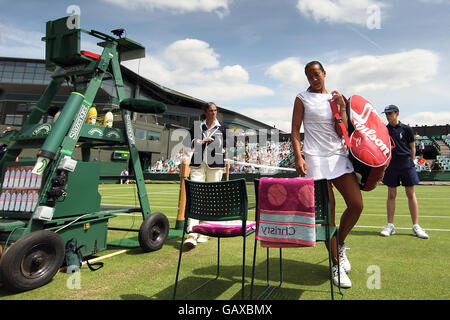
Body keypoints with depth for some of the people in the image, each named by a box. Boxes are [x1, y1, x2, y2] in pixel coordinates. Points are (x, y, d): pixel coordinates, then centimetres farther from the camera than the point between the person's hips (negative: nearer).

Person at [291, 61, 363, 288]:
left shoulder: (336, 97, 15)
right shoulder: (302, 98, 5)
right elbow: (295, 131, -1)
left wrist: (342, 108, -3)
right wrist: (298, 158, -12)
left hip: (339, 155, 4)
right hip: (315, 158, -4)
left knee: (356, 205, -3)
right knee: (327, 212, -2)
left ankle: (340, 244, 24)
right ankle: (336, 264, 13)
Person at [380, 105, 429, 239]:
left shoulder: (406, 129, 3)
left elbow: (412, 147, 7)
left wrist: (411, 163, 3)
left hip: (406, 164, -1)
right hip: (391, 165, 1)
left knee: (411, 194, 1)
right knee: (391, 195, 3)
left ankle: (416, 226, 7)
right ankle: (390, 226, 8)